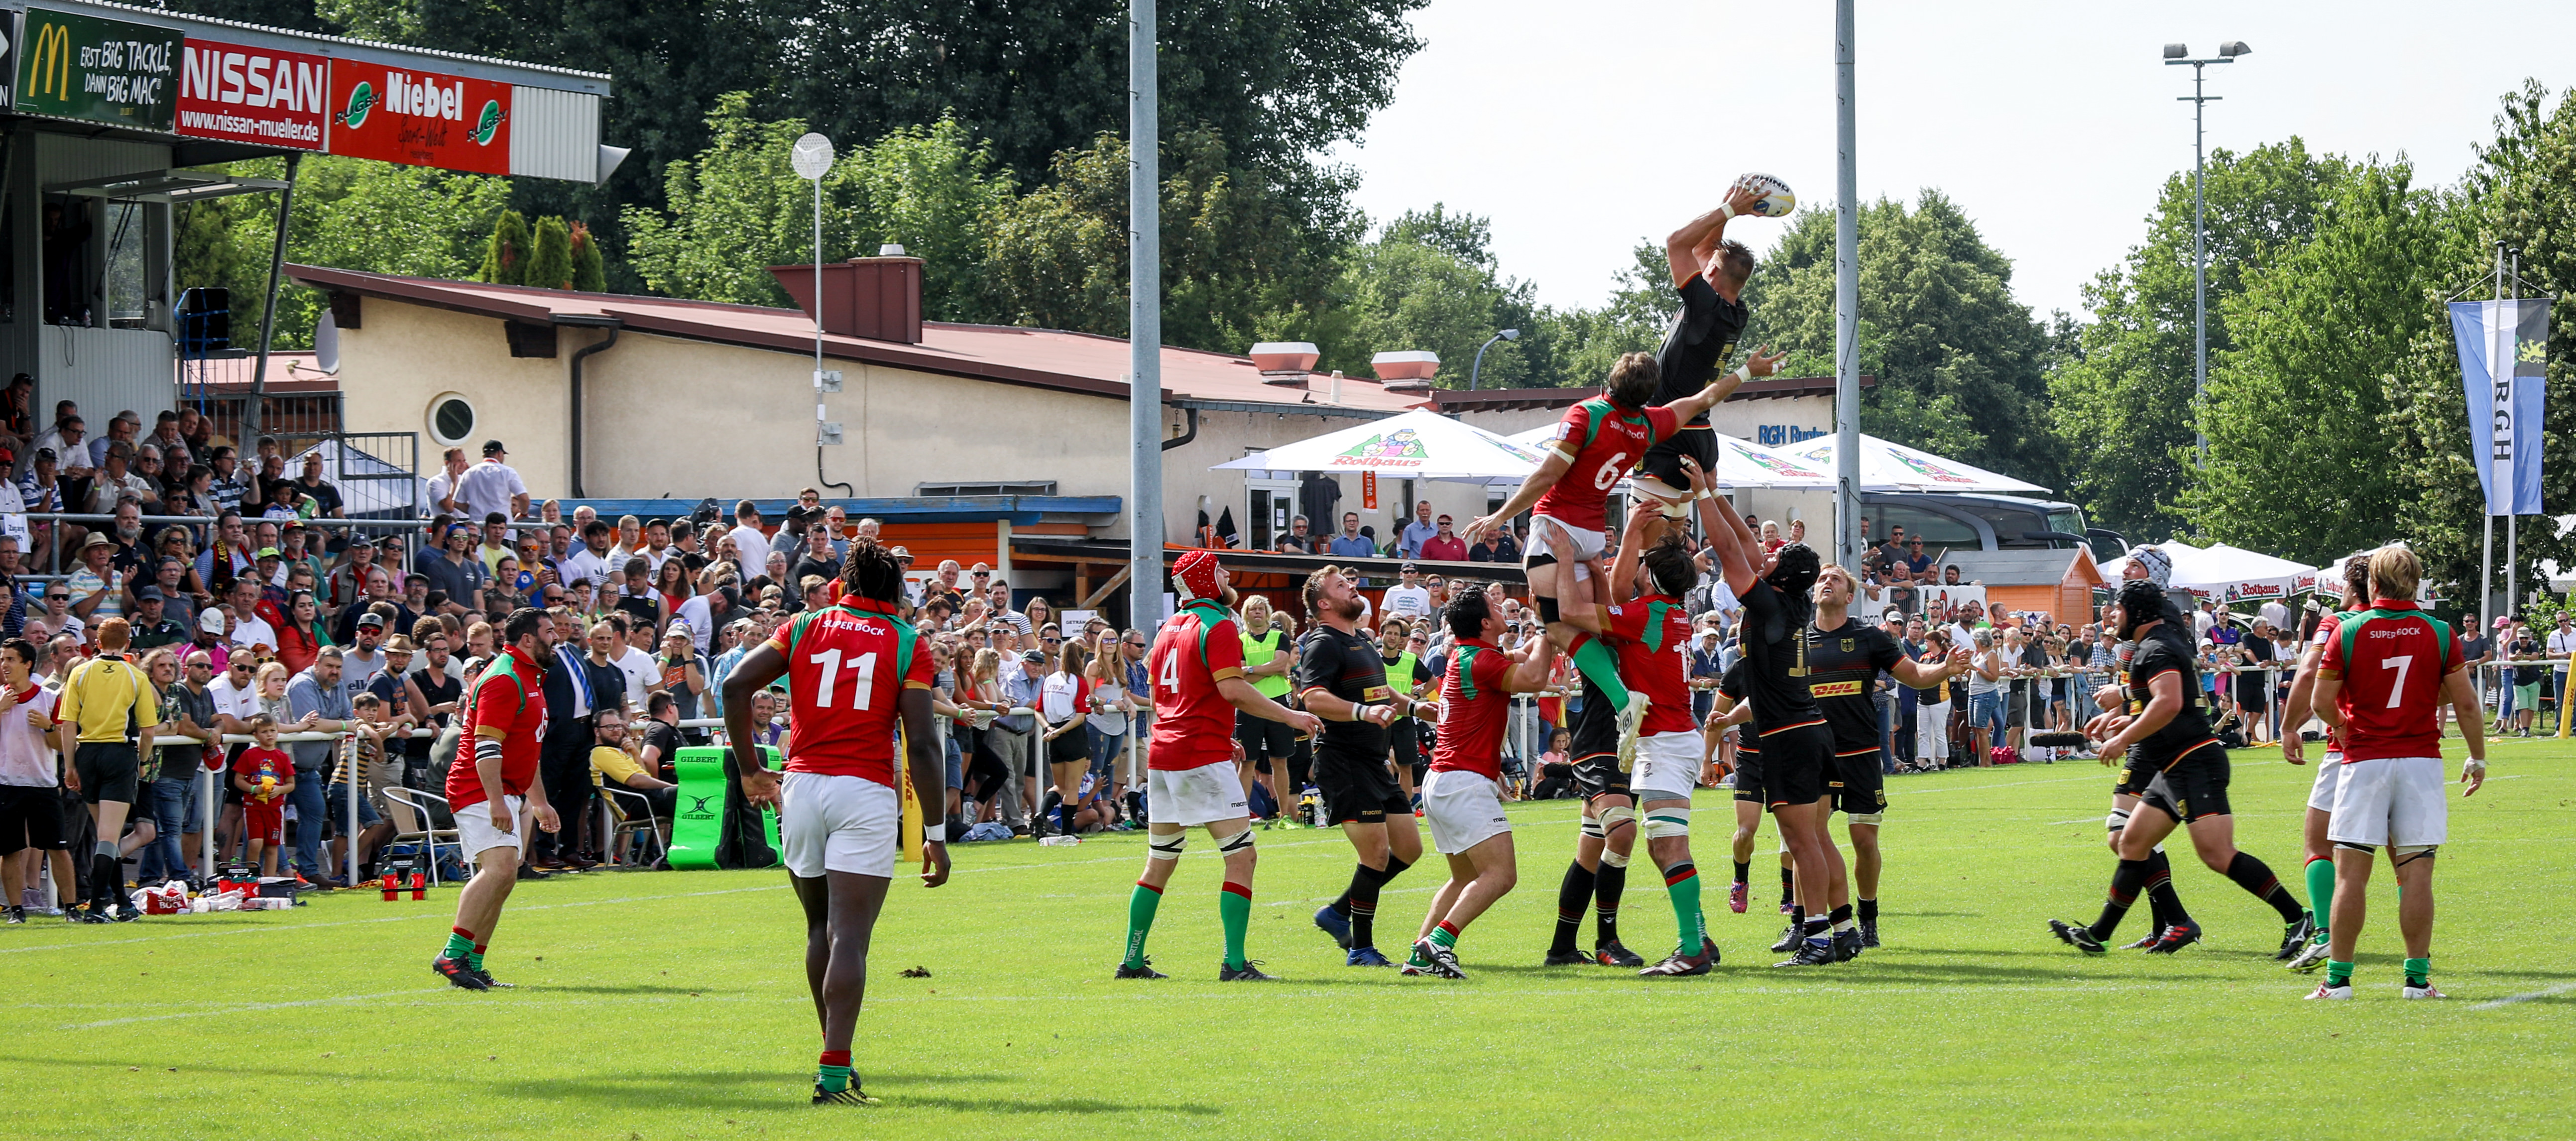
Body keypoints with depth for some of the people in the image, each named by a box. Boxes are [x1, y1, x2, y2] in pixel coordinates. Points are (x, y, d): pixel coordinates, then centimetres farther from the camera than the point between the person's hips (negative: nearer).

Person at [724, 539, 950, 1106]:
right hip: (866, 793, -3)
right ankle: (835, 1075, -16)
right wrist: (934, 835, -1)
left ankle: (835, 1057, 24)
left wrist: (750, 770, 9)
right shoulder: (908, 644, 2)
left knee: (821, 927, 19)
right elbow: (922, 745, -4)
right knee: (849, 937, -7)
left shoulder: (808, 626, 11)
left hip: (802, 784, 3)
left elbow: (737, 685, 1)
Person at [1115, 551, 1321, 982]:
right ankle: (1235, 963, -13)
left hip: (1162, 756, 8)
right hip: (1203, 759, -8)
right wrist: (1289, 716, -14)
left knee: (1160, 863, 16)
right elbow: (1233, 689, -19)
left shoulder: (1169, 628, 17)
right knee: (1241, 857, -6)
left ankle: (1132, 961, 18)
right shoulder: (1218, 626, -8)